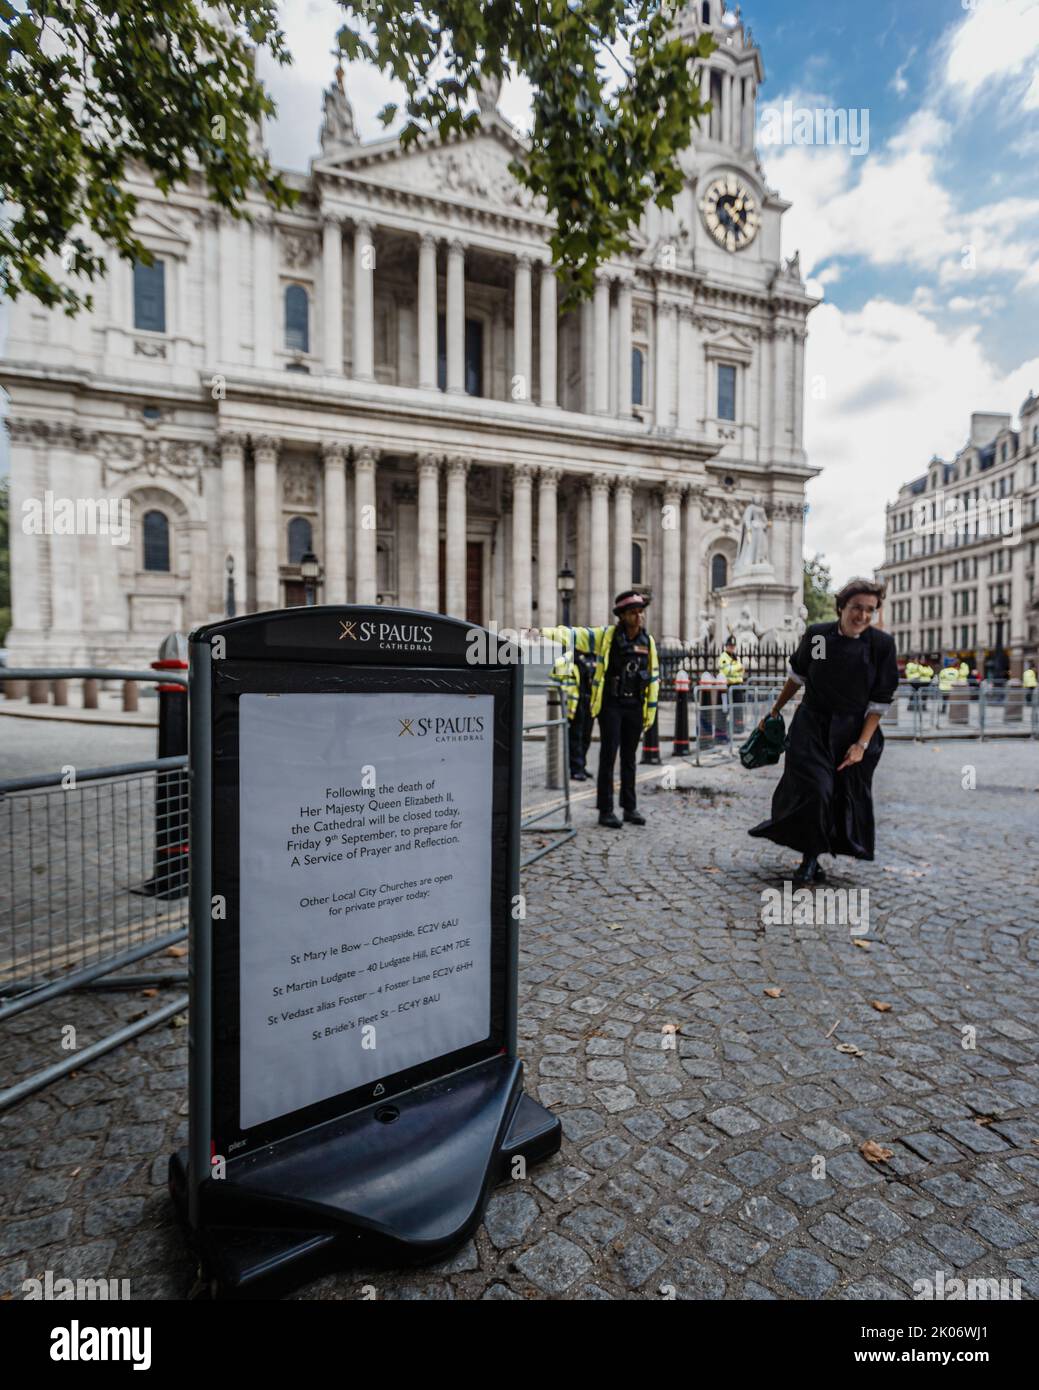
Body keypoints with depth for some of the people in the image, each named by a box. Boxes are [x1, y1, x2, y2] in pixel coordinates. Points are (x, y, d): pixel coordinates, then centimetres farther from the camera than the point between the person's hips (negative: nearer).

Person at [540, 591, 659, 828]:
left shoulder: (648, 641, 5)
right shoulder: (606, 635, -3)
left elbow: (653, 678, 9)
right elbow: (574, 635, -11)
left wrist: (651, 710, 7)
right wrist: (545, 632, -27)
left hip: (635, 706, 3)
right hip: (611, 704, -3)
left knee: (629, 758, 12)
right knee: (608, 756, -2)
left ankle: (630, 808, 23)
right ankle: (605, 810, 7)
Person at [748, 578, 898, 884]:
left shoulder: (881, 644, -8)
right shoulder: (816, 635, -7)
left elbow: (880, 700, -5)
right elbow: (797, 674, 10)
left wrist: (862, 743, -10)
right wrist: (775, 710, 16)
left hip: (854, 730, 1)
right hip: (812, 724, -1)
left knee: (847, 796, 8)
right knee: (814, 790, -11)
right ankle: (810, 857, 8)